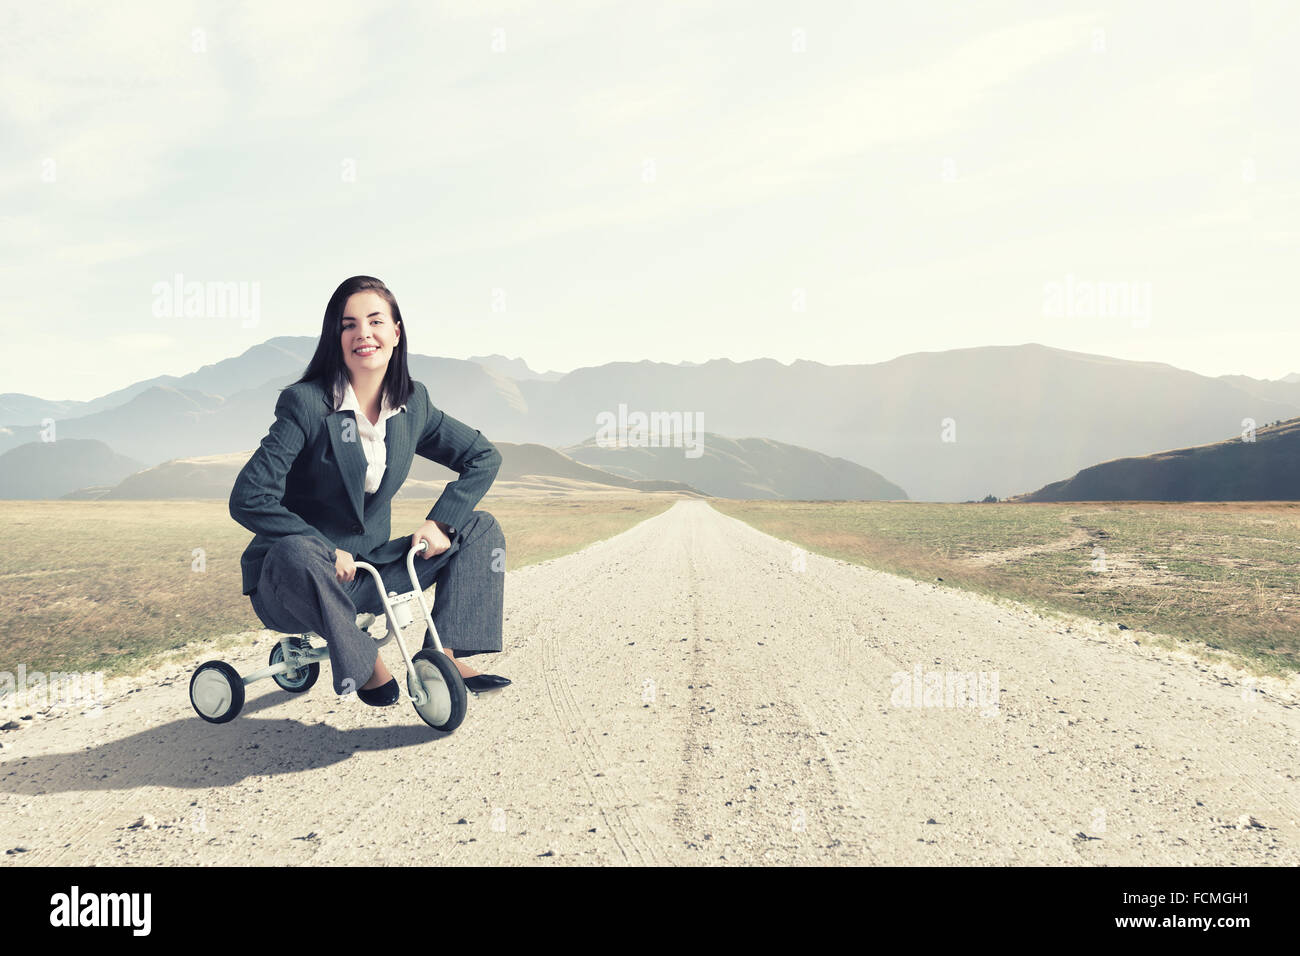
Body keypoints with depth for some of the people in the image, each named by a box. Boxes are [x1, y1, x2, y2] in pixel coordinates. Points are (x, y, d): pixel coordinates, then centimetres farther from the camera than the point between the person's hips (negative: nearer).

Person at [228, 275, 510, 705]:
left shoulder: (412, 403, 0)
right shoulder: (305, 403, -16)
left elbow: (484, 456, 9)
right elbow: (248, 499, -22)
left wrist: (441, 521, -6)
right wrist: (329, 552, -25)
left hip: (369, 573, 5)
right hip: (294, 584, -5)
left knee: (481, 528, -2)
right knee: (295, 553, -40)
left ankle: (444, 656, -10)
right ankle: (366, 664, -17)